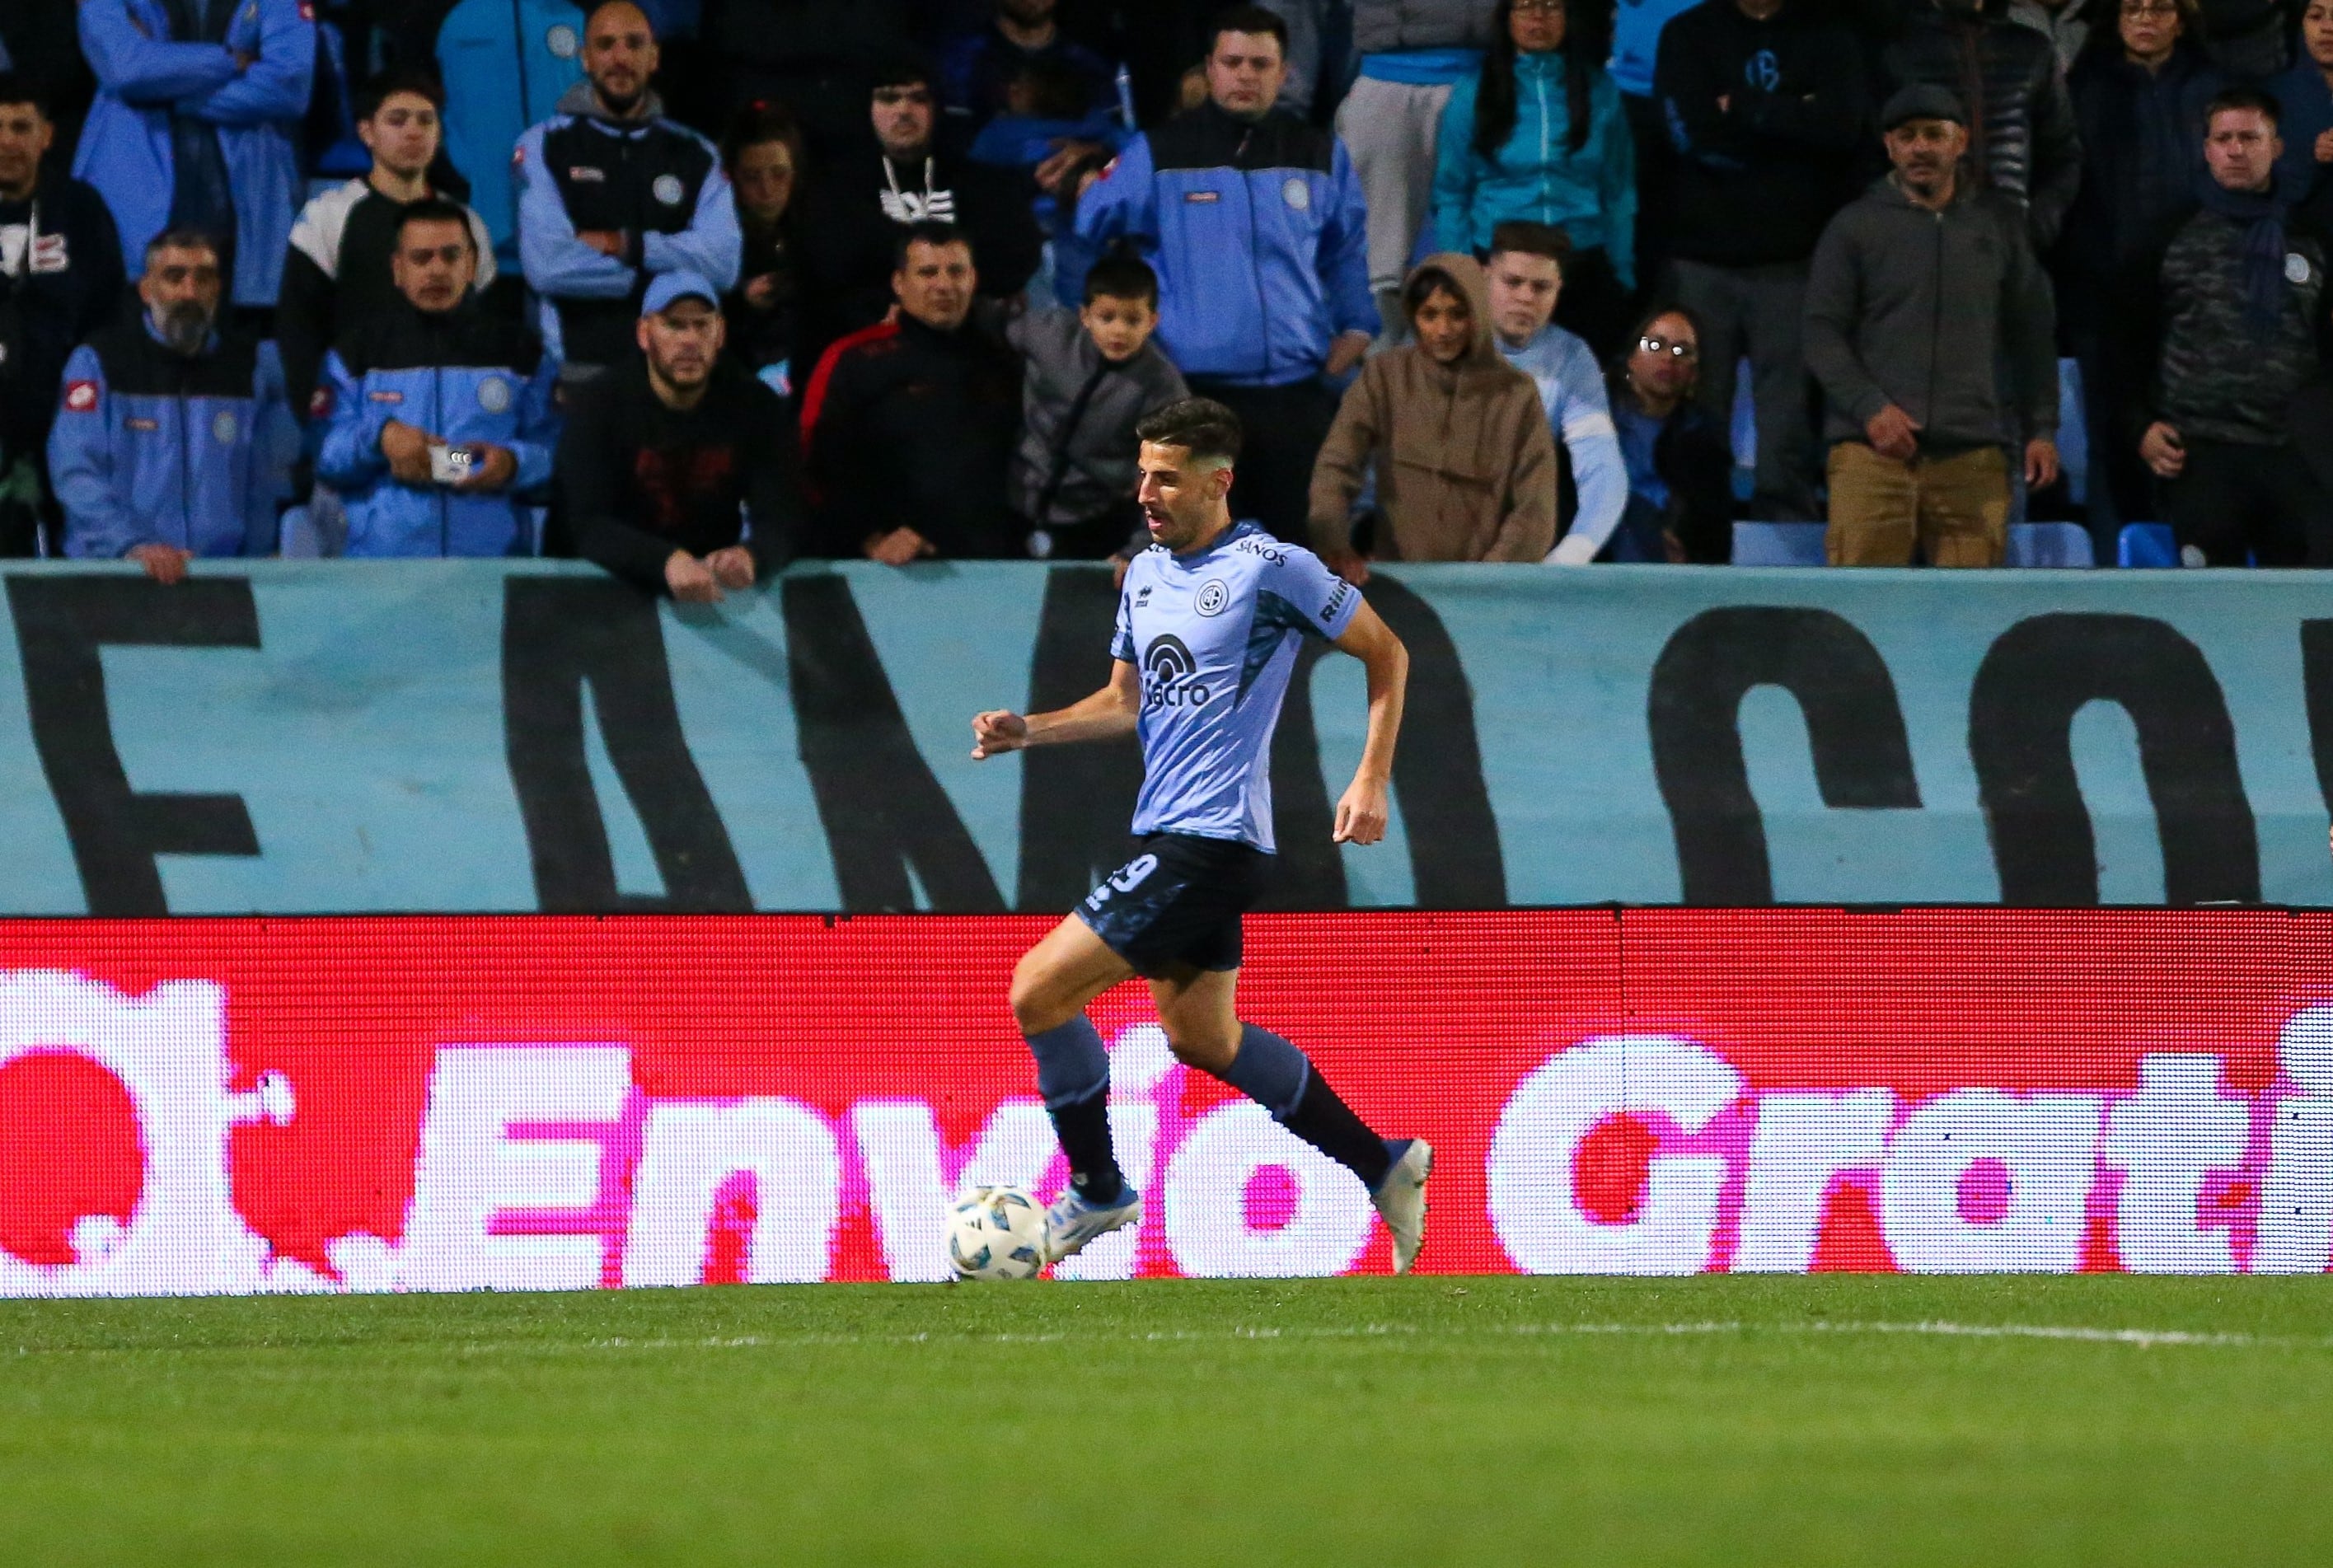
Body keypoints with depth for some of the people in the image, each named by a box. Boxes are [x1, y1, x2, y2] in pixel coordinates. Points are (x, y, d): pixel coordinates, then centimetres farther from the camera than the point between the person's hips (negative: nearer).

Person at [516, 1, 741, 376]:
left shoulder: (696, 155, 13)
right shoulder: (544, 147, 5)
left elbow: (722, 262, -1)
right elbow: (547, 264, -9)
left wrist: (625, 245, -9)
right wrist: (667, 272, -3)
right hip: (579, 361, -2)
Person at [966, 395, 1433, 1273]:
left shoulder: (1269, 568, -12)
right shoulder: (1145, 573, 12)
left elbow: (1386, 652, -3)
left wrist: (1371, 780, -8)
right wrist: (1028, 731, 5)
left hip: (1211, 840, -9)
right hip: (1166, 834, 9)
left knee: (1039, 992, -13)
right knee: (1201, 1036, 18)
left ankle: (1097, 1190, 4)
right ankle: (1383, 1167, 30)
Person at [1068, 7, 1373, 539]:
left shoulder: (1322, 157, 11)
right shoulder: (1158, 155, 2)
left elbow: (1348, 254, 23)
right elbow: (1082, 238, 8)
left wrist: (1355, 329, 12)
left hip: (1297, 396, 2)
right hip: (1193, 395, -2)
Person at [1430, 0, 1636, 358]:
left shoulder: (1600, 93, 5)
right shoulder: (1472, 97, 3)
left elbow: (1619, 194, 7)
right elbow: (1451, 196, 5)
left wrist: (1622, 278, 2)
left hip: (1584, 271, 1)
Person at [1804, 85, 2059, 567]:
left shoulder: (1999, 224, 15)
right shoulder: (1857, 227, 7)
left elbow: (2031, 334, 18)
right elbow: (1821, 333, 3)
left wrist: (2042, 428, 11)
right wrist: (1870, 408, -11)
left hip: (1972, 455, 2)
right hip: (1873, 452, -2)